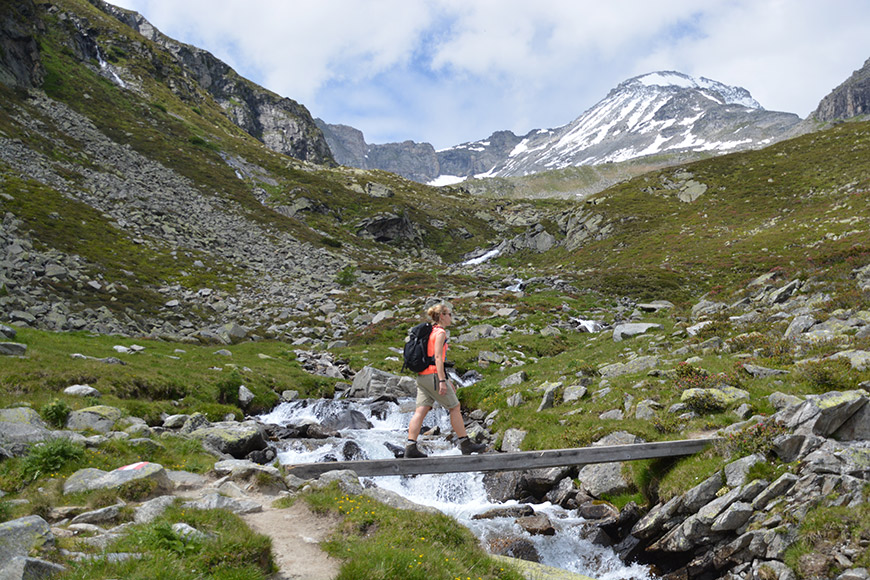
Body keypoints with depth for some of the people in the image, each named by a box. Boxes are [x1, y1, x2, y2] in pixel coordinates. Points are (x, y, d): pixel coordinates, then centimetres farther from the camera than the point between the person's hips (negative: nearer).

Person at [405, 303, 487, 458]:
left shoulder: (429, 332, 20)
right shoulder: (440, 332, -7)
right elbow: (438, 358, -16)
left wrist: (447, 380, 26)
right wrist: (442, 381, -20)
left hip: (422, 376, 9)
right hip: (434, 375, -9)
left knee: (420, 411, 1)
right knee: (454, 408, 2)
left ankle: (410, 447, -6)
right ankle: (465, 444, 8)